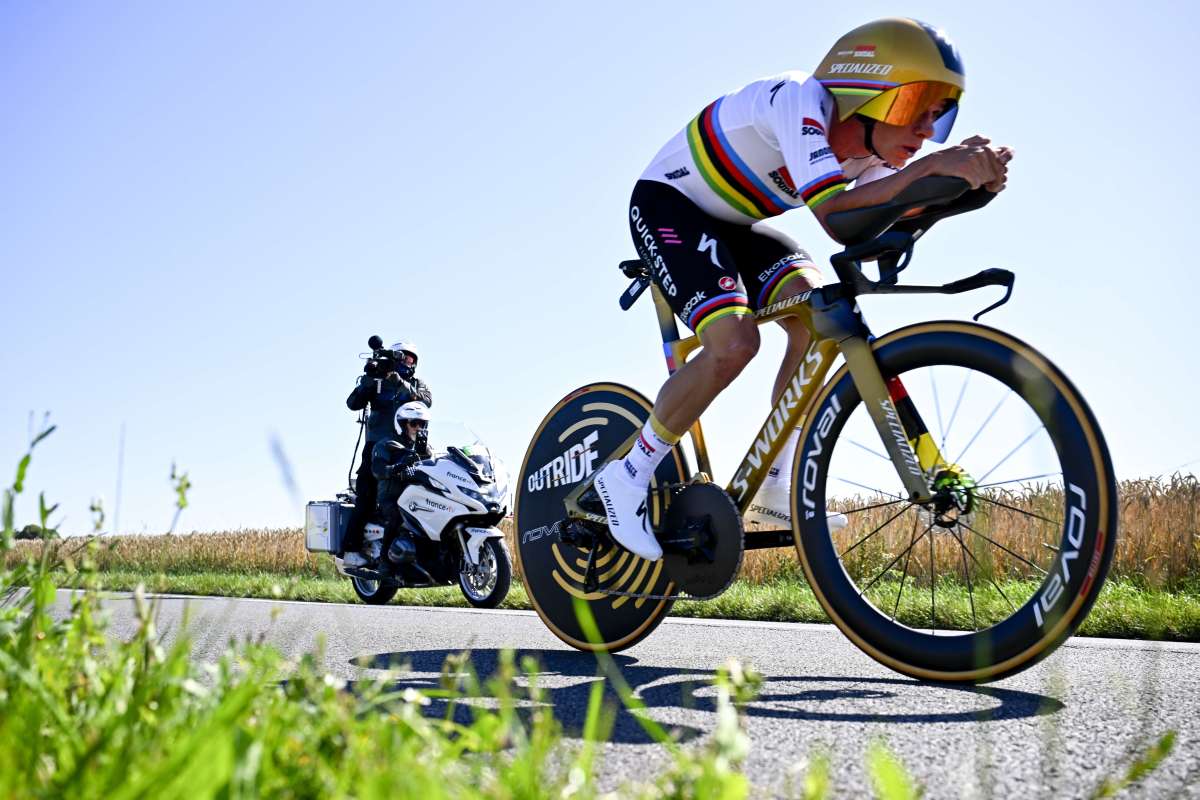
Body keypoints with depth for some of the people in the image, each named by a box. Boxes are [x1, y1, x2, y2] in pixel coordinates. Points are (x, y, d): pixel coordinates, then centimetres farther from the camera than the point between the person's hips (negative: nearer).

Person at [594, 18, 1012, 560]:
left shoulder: (869, 149, -5)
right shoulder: (801, 101, -30)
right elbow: (834, 215, -43)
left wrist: (969, 177, -28)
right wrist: (933, 166, -48)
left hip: (733, 224, 8)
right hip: (668, 205, -8)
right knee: (734, 341, -28)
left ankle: (771, 487, -4)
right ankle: (629, 474, -9)